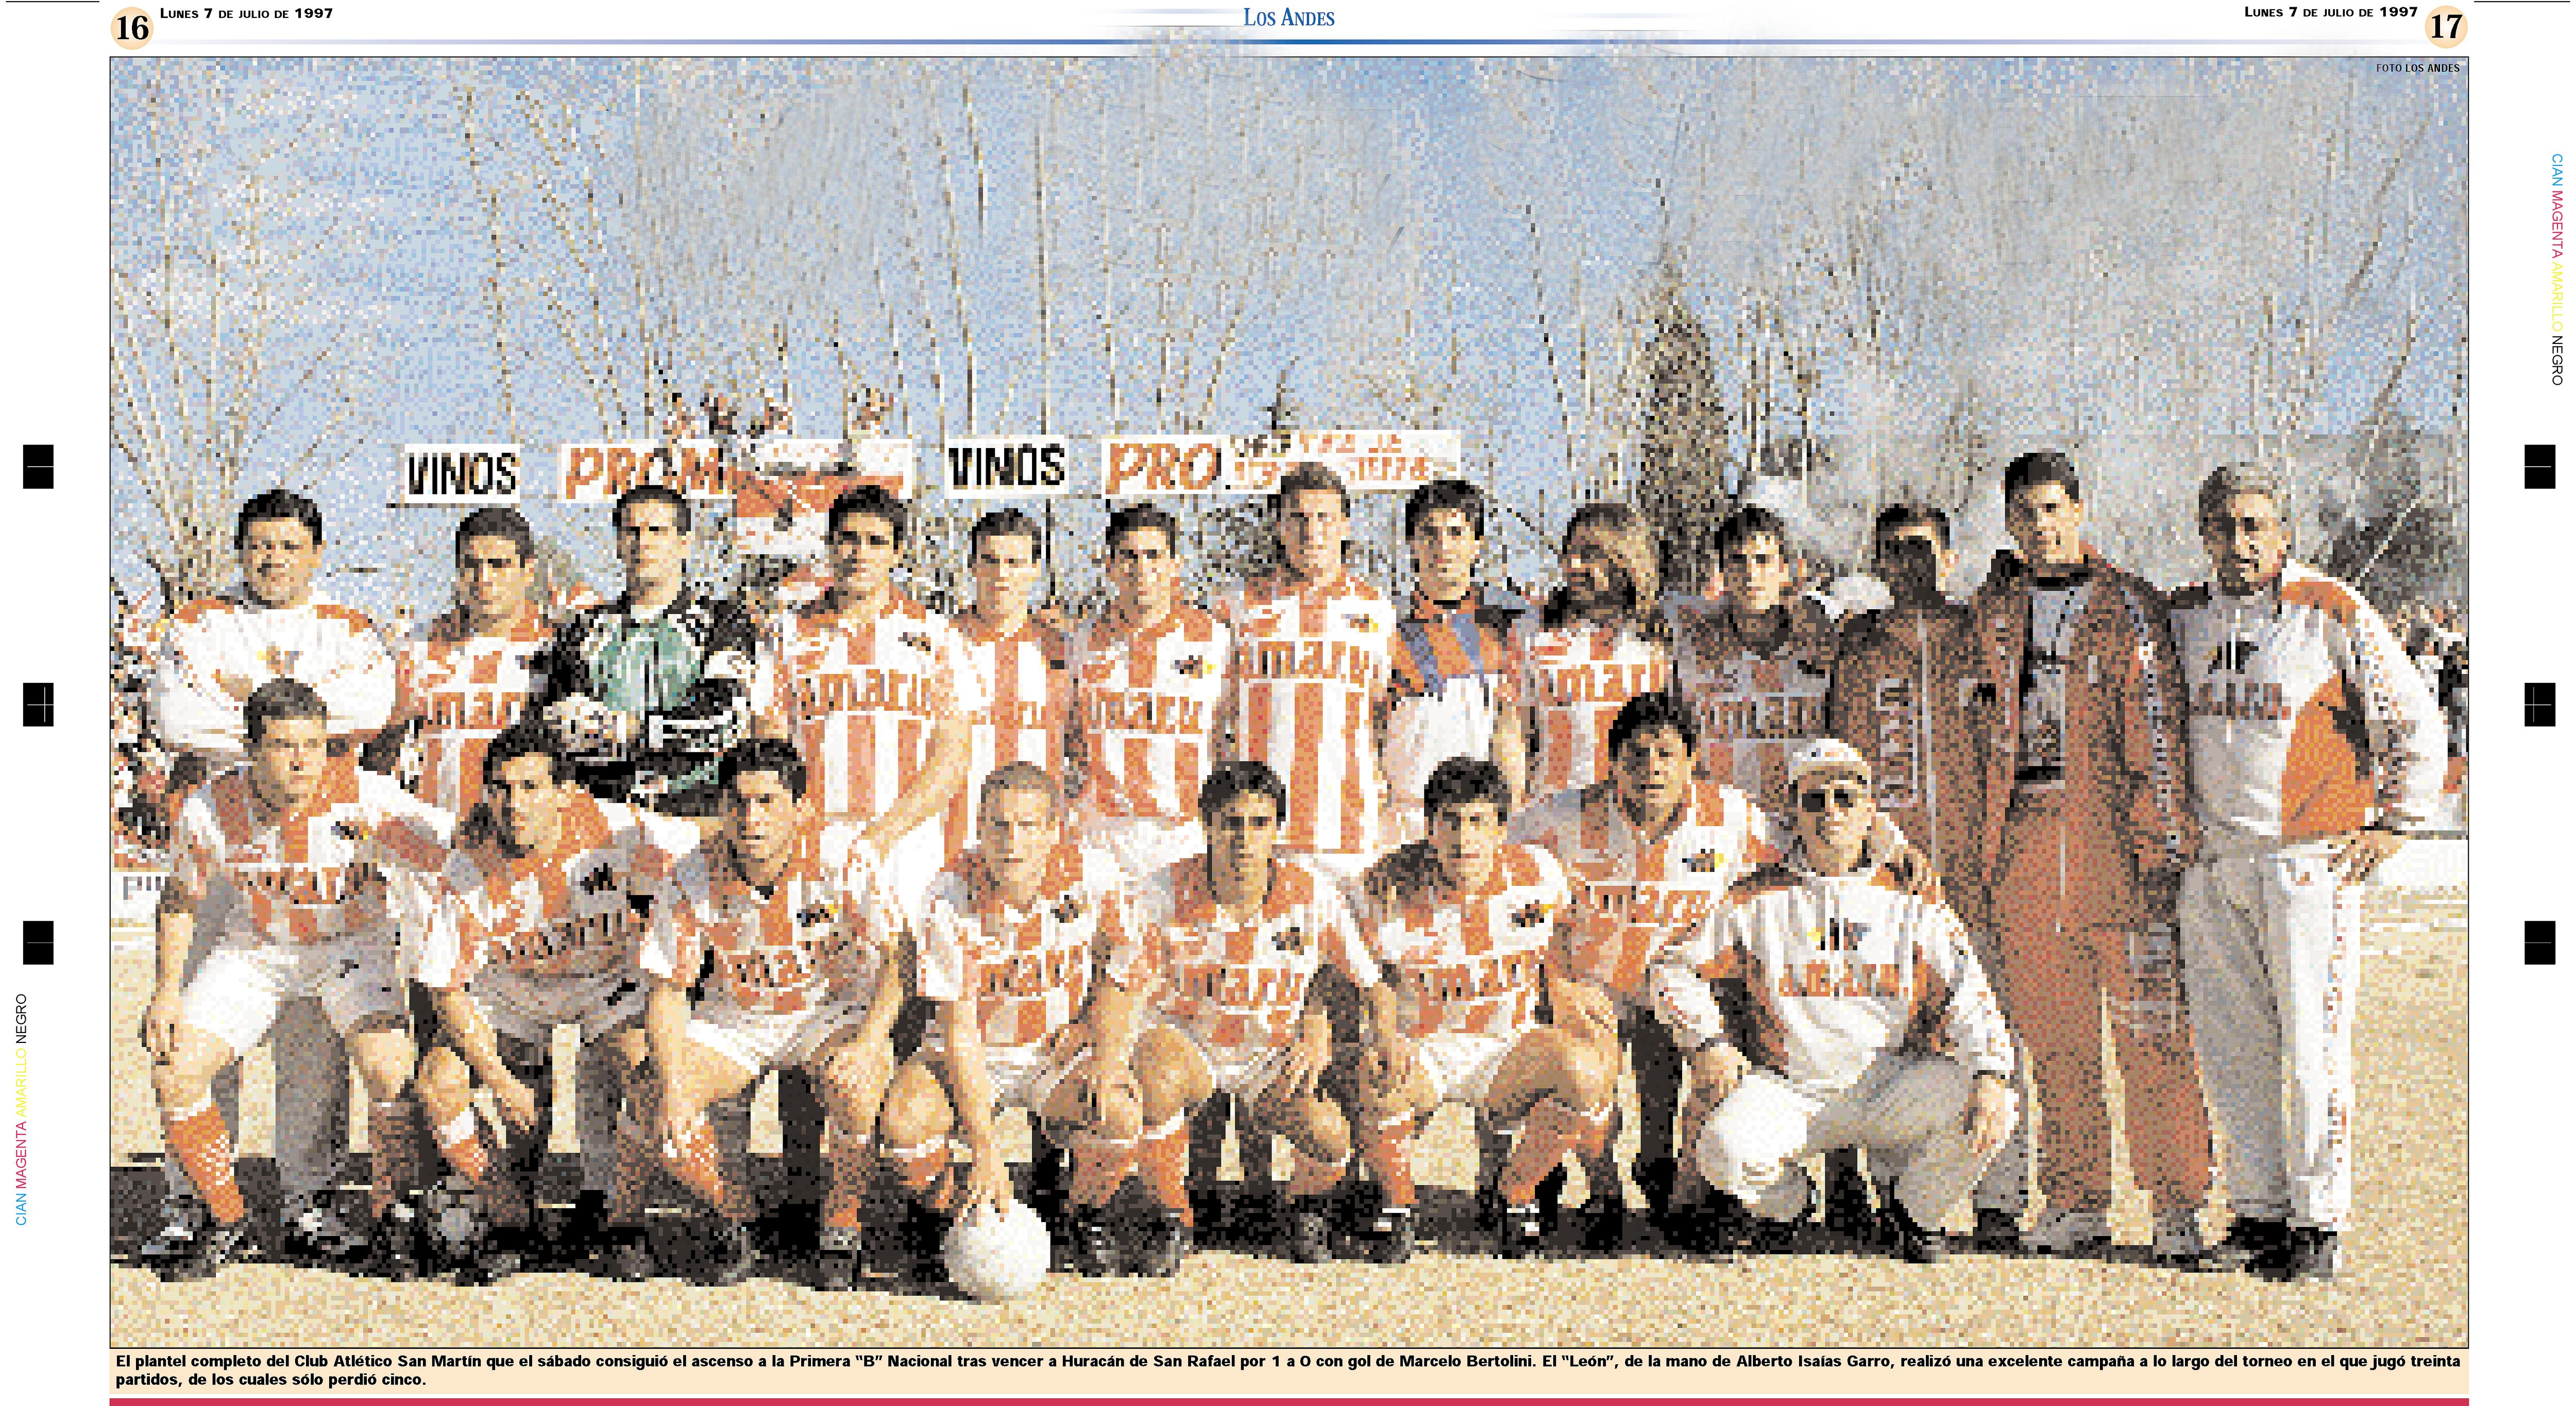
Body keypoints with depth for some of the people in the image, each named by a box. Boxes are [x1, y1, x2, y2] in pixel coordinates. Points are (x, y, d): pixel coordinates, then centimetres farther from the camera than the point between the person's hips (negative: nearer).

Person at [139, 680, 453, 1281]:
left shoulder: (365, 797, -24)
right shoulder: (210, 809, -15)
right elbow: (181, 900, 3)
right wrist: (167, 992, -3)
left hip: (353, 944, -3)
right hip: (255, 950, 3)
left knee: (392, 1072, -26)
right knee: (174, 1074, -12)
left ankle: (391, 1215, -1)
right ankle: (226, 1219, 13)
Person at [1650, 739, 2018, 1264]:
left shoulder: (1912, 901, 5)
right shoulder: (1758, 901, 5)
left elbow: (1969, 998, -3)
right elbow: (1677, 968, 9)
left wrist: (1991, 1075, -21)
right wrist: (1709, 1043, -8)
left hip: (1891, 1087, 1)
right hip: (1790, 1092, 0)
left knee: (1987, 1116, -25)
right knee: (1724, 1144, -30)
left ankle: (1914, 1207, 7)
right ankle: (1787, 1202, 8)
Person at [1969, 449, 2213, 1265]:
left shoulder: (2127, 607, 4)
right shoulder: (1990, 612, 15)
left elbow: (2157, 728, 0)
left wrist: (2163, 839, -8)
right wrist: (1980, 839, 10)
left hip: (2111, 831, -3)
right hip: (2025, 832, 4)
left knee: (2149, 1028, -6)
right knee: (2051, 1034, 6)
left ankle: (2178, 1207, 1)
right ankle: (2076, 1205, 14)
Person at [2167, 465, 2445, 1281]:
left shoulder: (2334, 615, -4)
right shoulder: (2181, 617, 9)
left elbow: (2416, 723, 1)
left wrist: (2392, 827, -1)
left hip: (2309, 861, -5)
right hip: (2211, 866, 5)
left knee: (2311, 1044, -5)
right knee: (2230, 1045, 7)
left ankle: (2319, 1222, 3)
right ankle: (2259, 1208, 17)